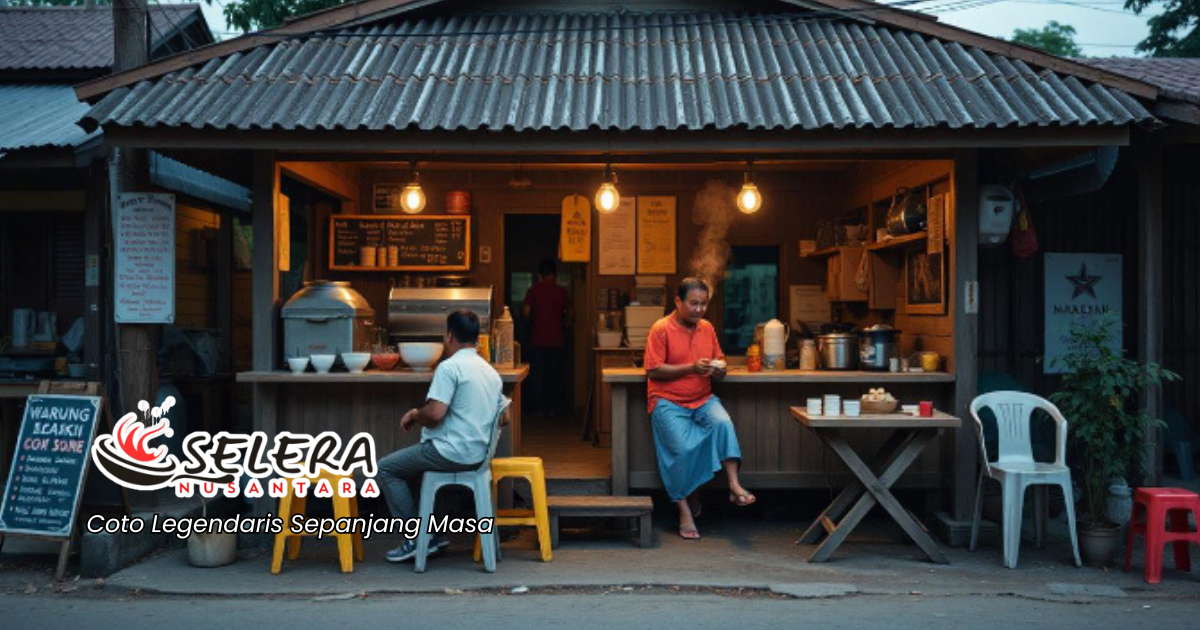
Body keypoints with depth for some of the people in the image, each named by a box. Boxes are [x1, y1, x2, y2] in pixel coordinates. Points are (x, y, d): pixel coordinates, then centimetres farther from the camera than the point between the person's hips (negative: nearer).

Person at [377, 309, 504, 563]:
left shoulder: (449, 367, -15)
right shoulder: (491, 371, 12)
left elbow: (435, 414, -24)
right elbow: (501, 418, 19)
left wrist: (414, 415, 0)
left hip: (452, 453, -9)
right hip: (478, 454, 9)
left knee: (386, 468, 6)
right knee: (410, 465, 28)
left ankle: (417, 540, 3)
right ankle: (432, 534, 24)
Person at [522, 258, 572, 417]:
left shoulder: (533, 291, -4)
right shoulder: (562, 292, -1)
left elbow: (526, 312, -6)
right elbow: (568, 315, 4)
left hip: (537, 340, -1)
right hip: (558, 340, 1)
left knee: (537, 375, 8)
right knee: (557, 375, 10)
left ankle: (538, 407, 10)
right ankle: (554, 407, 11)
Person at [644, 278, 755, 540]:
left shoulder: (707, 328, 11)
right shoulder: (661, 329, -6)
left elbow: (719, 361, 20)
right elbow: (653, 371, -11)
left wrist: (719, 369, -6)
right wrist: (691, 368, -18)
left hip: (703, 399, 4)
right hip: (668, 402, -4)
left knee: (723, 423, -28)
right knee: (684, 448, -24)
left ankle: (734, 486, -27)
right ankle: (685, 511, -12)